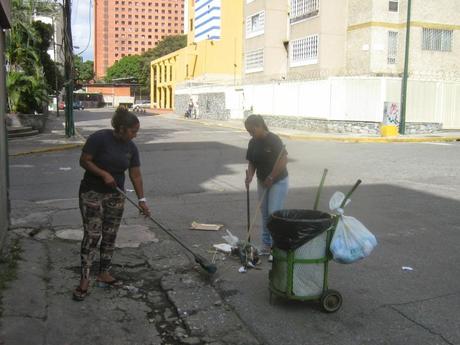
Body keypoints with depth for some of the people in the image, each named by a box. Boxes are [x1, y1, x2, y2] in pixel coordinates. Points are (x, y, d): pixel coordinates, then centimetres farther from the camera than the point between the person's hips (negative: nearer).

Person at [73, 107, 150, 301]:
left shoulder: (131, 148, 1)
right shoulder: (99, 138, -16)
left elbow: (136, 175, 4)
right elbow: (84, 161, -13)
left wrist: (141, 200, 0)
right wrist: (104, 174, -22)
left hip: (116, 196, 6)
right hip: (92, 193, -6)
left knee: (110, 236, 9)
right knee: (92, 235, -8)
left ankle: (104, 274, 21)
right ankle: (84, 280, -1)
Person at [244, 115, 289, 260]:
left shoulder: (274, 139, -18)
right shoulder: (253, 143, 2)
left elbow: (283, 160, -21)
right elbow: (251, 162, 6)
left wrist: (271, 178, -18)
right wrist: (250, 176, -13)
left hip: (278, 181, -7)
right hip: (262, 182, 7)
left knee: (274, 213, -9)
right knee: (265, 214, 11)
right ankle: (266, 245, 21)